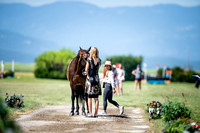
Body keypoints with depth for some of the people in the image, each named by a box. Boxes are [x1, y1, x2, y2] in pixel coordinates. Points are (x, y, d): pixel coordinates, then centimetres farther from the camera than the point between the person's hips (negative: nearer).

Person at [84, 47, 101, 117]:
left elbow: (86, 70, -10)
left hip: (90, 78, -4)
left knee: (89, 97, 1)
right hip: (97, 79, 4)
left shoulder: (89, 59, -8)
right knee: (96, 98, 8)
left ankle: (90, 113, -1)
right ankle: (96, 113, 8)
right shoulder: (99, 60, 5)